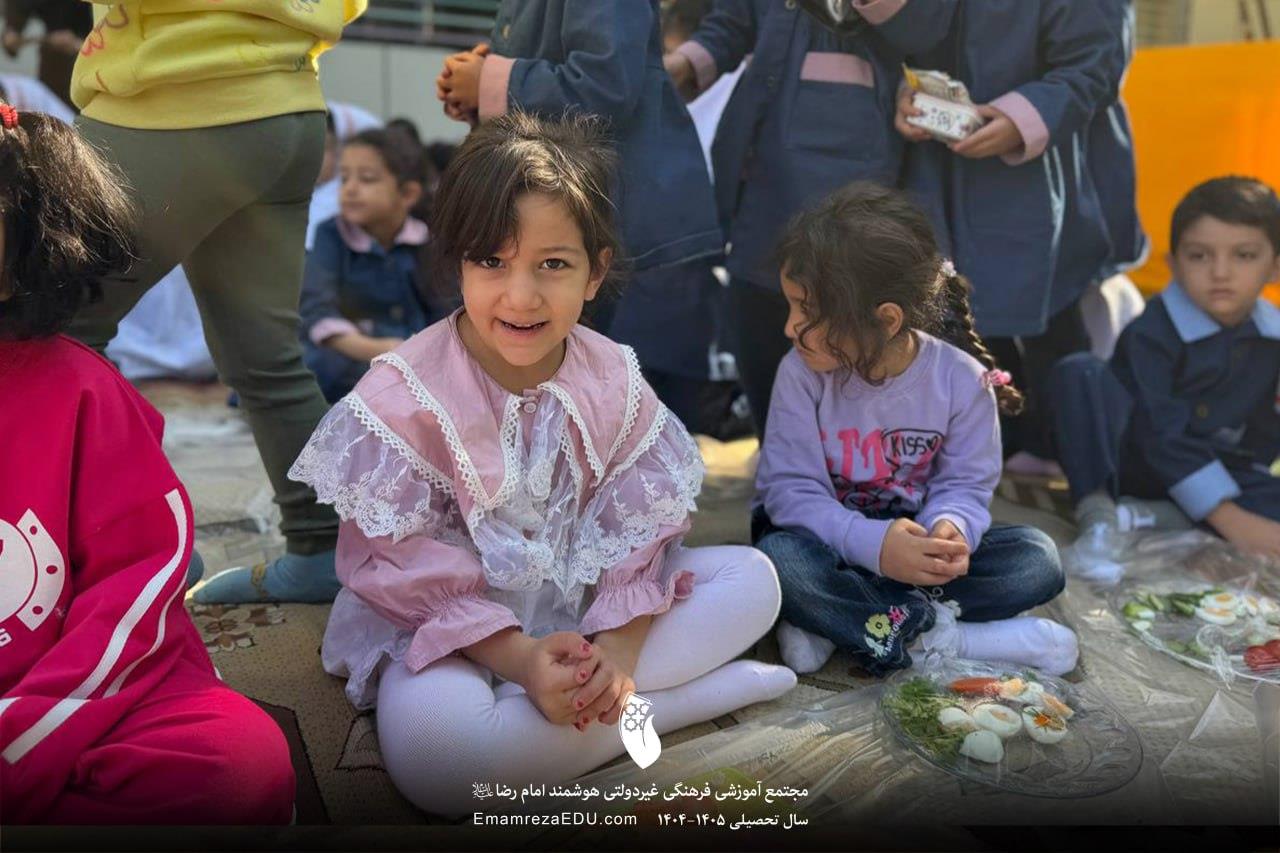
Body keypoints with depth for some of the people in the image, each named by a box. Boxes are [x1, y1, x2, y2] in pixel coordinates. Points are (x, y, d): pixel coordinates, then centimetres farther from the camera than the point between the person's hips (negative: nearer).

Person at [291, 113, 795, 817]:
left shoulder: (614, 381, -6)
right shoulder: (403, 393, -17)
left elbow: (637, 528, -4)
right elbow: (399, 566, -17)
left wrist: (619, 645, -20)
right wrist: (517, 656, -24)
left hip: (585, 604, 4)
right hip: (444, 624, -3)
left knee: (753, 578, -7)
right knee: (433, 745, -36)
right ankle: (705, 693, -21)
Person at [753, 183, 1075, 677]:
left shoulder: (962, 379, -13)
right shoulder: (802, 373, -16)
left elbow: (964, 485, -7)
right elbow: (790, 489, -19)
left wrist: (951, 527, -32)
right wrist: (873, 542, -35)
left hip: (913, 545, 3)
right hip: (833, 541, -2)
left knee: (1037, 559, -19)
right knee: (780, 559, -35)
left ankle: (833, 623, -25)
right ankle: (936, 637, -24)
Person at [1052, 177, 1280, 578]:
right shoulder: (1151, 333, -19)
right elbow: (1161, 437, -26)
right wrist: (1230, 518, -30)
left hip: (1220, 473, 5)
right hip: (1128, 459, -4)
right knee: (1081, 371, -29)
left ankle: (1140, 516, -24)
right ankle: (1098, 515, -32)